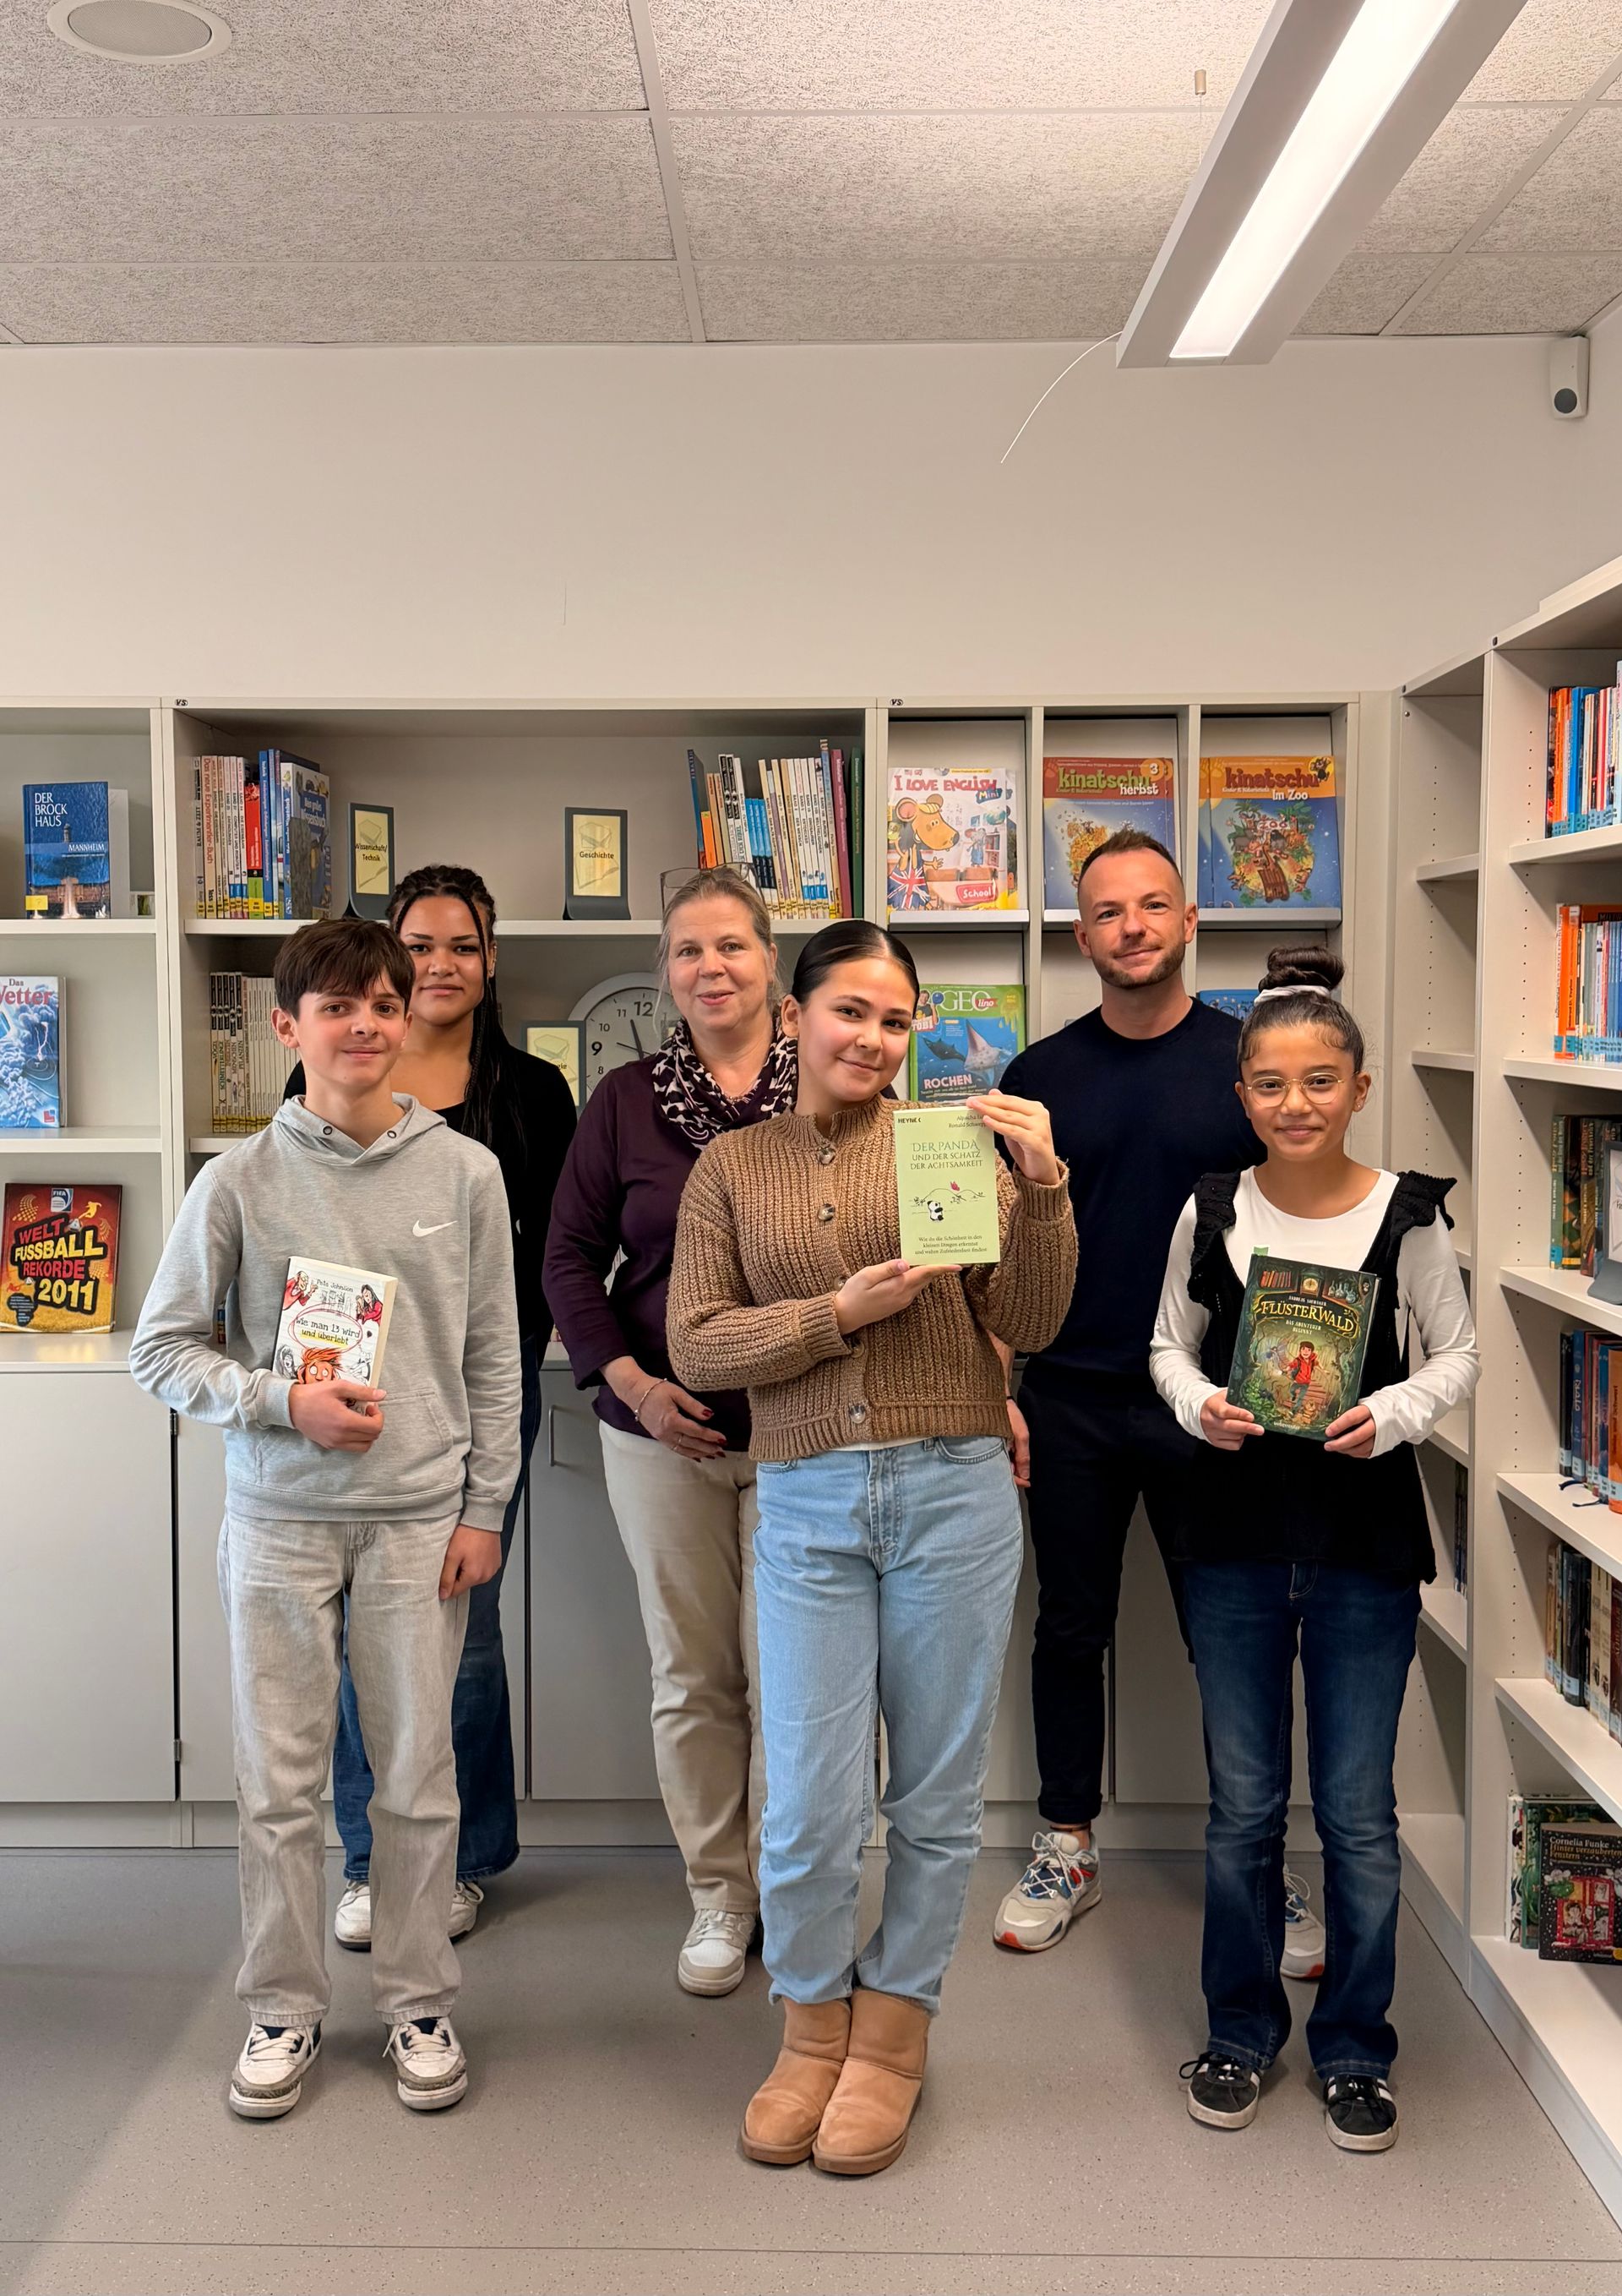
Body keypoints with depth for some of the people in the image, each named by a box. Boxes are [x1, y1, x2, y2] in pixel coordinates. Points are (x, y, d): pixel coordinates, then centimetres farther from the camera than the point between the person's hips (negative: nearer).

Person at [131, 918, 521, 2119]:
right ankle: (284, 2009, 25)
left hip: (421, 1519, 0)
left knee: (419, 1777, 8)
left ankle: (419, 2004, 25)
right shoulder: (241, 1181, -2)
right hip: (280, 1518, 0)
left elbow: (494, 1357, 4)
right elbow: (163, 1348, 2)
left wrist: (484, 1506, 1)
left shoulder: (465, 1172, 0)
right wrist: (283, 1400, -13)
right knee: (279, 1780, 8)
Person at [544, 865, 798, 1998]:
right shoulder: (626, 1099, 3)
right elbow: (571, 1257, 6)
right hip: (664, 1432, 2)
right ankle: (717, 1892, 28)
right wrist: (629, 1381, -5)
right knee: (692, 1675, 11)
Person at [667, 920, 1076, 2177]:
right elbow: (696, 1344, 0)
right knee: (809, 1807, 1)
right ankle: (813, 2027, 27)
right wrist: (842, 1311, -12)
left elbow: (1029, 1326, 0)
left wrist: (1043, 1187, -14)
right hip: (808, 1506, 0)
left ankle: (894, 2033, 30)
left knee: (937, 1794, 9)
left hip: (956, 1494, 0)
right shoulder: (732, 1166, 7)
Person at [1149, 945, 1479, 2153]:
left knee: (1359, 1812, 8)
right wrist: (1198, 1403, -11)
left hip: (1366, 1542, -1)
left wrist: (1391, 1414, -16)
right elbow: (1170, 1342, 9)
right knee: (1243, 1807, 12)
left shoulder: (1408, 1214, -7)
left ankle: (1356, 2048, 27)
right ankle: (1242, 2030, 31)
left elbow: (1456, 1352, 2)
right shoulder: (1211, 1211, -2)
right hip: (1237, 1534, 2)